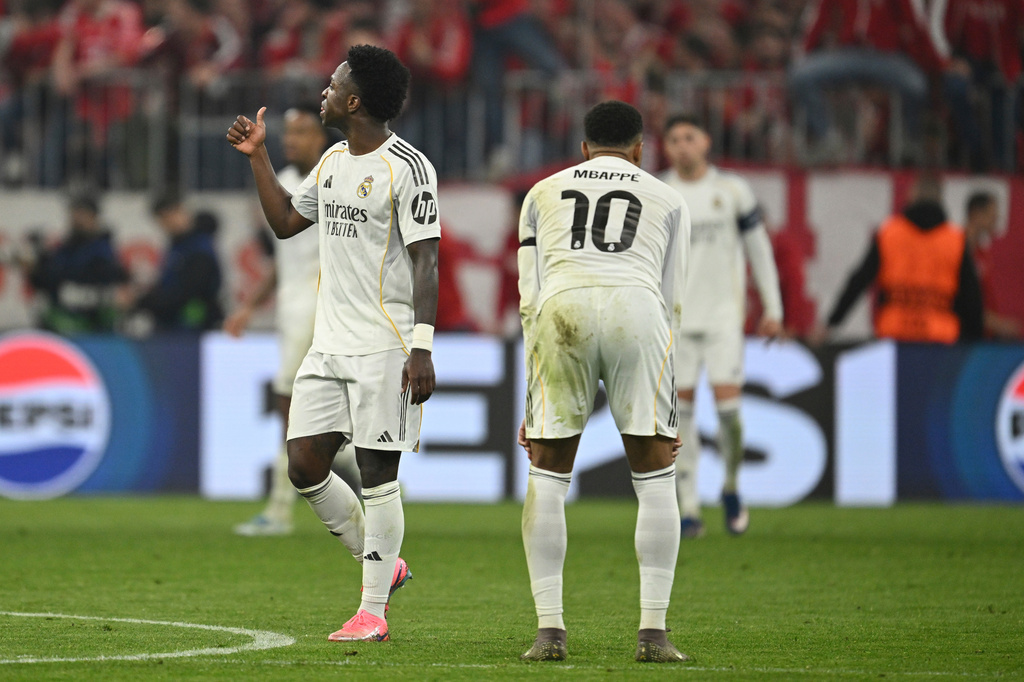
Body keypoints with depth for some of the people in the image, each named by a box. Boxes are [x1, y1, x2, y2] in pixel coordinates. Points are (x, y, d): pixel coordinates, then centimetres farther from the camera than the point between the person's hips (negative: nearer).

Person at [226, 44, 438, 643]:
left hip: (385, 347, -8)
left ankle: (373, 610, 3)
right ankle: (381, 565, 21)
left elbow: (426, 261, -15)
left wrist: (422, 348, -21)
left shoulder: (407, 168, -11)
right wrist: (258, 157, 18)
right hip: (329, 343, 8)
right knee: (305, 465, 3)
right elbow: (285, 222, 27)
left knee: (378, 475, -4)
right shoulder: (333, 161, 14)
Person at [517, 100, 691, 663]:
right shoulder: (666, 200, 28)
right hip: (637, 309, 0)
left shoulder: (543, 194, 29)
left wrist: (533, 403, 23)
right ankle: (653, 631, 3)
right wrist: (666, 404, 27)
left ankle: (549, 630, 5)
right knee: (654, 476, 8)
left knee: (548, 474, 10)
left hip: (561, 309, 1)